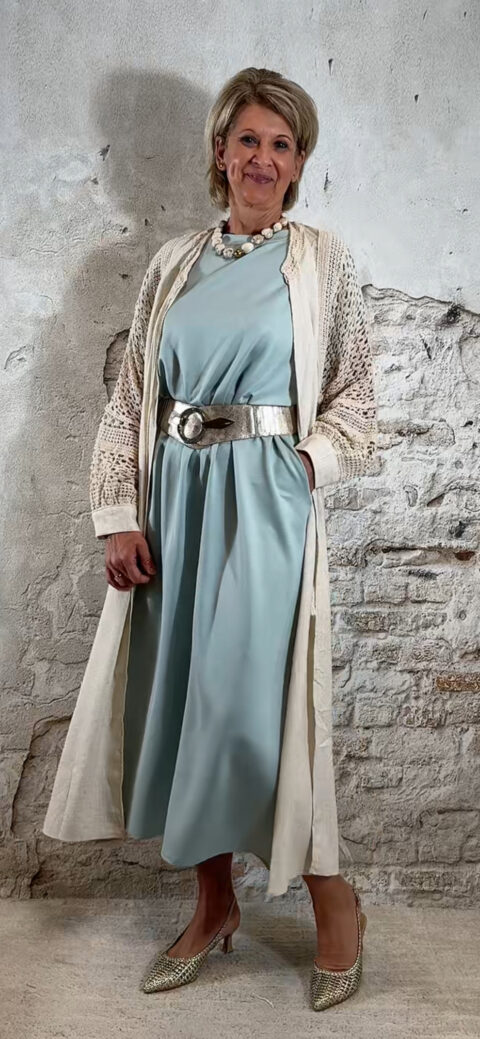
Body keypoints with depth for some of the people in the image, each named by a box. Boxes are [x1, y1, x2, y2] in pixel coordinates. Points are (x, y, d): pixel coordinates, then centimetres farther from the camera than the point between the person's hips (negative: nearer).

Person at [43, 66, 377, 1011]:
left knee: (251, 698, -7)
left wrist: (310, 462, -15)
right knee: (176, 695, 7)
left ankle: (333, 898, 17)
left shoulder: (322, 259, 5)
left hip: (265, 498, -4)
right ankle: (214, 905, 27)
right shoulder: (174, 262, 13)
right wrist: (120, 518, 0)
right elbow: (130, 398, 9)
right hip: (174, 498, 4)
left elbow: (354, 396, 4)